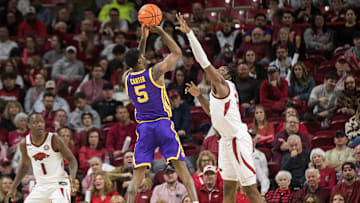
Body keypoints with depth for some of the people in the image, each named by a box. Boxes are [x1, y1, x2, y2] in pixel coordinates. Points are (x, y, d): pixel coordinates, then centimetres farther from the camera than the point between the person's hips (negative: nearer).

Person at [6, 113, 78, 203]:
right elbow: (24, 165, 17)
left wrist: (72, 175, -30)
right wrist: (13, 187, 15)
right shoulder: (25, 144, -1)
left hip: (58, 184, -5)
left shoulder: (54, 139, -13)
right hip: (41, 185, 5)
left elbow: (71, 159, -9)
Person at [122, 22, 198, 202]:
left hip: (143, 127, 3)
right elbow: (177, 53, 7)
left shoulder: (126, 78, 6)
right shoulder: (155, 72, -6)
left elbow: (135, 65, 30)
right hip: (163, 123, -3)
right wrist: (161, 33, 12)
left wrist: (143, 39, 28)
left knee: (138, 174, 4)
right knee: (180, 166, -6)